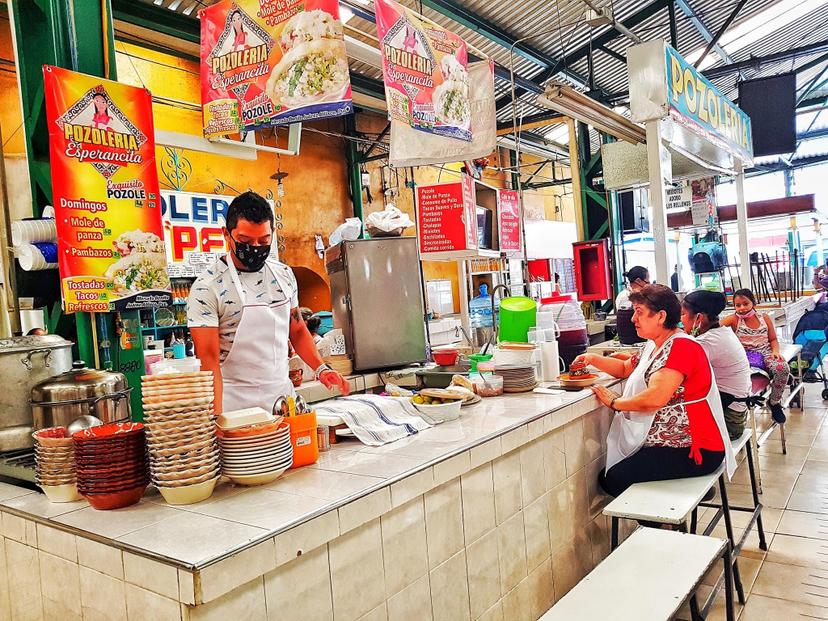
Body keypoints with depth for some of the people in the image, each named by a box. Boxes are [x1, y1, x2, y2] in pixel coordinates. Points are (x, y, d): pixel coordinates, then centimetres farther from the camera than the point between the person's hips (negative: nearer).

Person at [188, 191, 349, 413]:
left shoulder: (284, 274, 5)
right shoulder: (207, 288, -12)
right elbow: (209, 358, -17)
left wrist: (320, 368, -1)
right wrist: (217, 416, -26)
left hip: (283, 395, 5)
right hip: (234, 403, -4)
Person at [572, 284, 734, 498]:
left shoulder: (681, 347, -18)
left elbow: (655, 398, -27)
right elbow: (626, 368, 26)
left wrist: (615, 402, -11)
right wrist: (593, 359, 8)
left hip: (696, 450, -10)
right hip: (667, 442, 10)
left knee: (615, 478, -18)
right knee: (606, 476, -1)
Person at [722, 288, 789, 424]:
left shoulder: (764, 318, 7)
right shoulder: (734, 319, -3)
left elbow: (773, 339, 13)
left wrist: (775, 351, -7)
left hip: (766, 353, 3)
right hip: (746, 356, -3)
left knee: (783, 368, -28)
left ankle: (774, 402, -2)